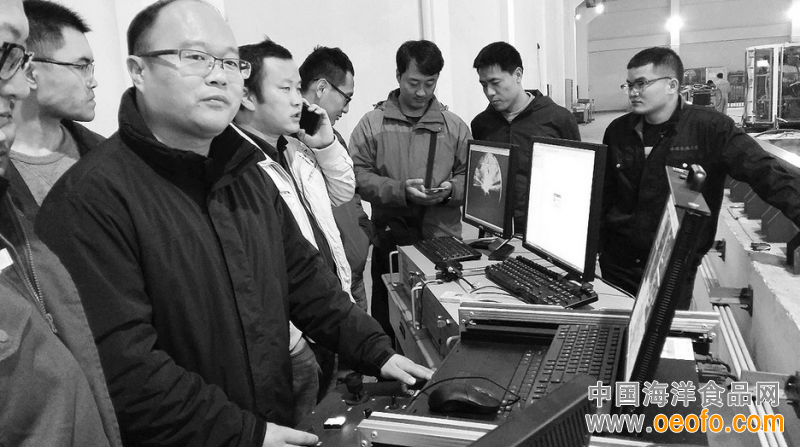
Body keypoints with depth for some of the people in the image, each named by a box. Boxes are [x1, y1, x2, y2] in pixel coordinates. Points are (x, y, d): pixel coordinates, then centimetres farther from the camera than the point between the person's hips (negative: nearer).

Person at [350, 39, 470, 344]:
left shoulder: (455, 126, 7)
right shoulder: (372, 124, 2)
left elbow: (468, 176, 9)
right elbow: (360, 176, -5)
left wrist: (449, 190, -12)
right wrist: (402, 191, -17)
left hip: (445, 238, 1)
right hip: (390, 239, -1)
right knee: (389, 322, 8)